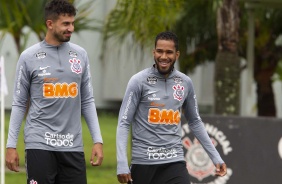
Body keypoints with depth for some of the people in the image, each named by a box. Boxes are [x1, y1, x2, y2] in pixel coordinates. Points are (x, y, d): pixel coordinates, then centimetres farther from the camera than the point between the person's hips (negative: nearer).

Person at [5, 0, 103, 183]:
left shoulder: (80, 55, 8)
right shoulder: (29, 57, 0)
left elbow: (87, 101, 12)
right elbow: (19, 104, 3)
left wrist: (98, 140, 5)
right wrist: (11, 145, -2)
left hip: (73, 146, 3)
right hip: (40, 144, -3)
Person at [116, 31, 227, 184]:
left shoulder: (185, 83, 7)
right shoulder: (139, 81, -5)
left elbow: (195, 122, 19)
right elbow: (124, 123, -6)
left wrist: (215, 157, 15)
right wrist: (122, 164, -17)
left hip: (174, 161, 2)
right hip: (143, 162, -2)